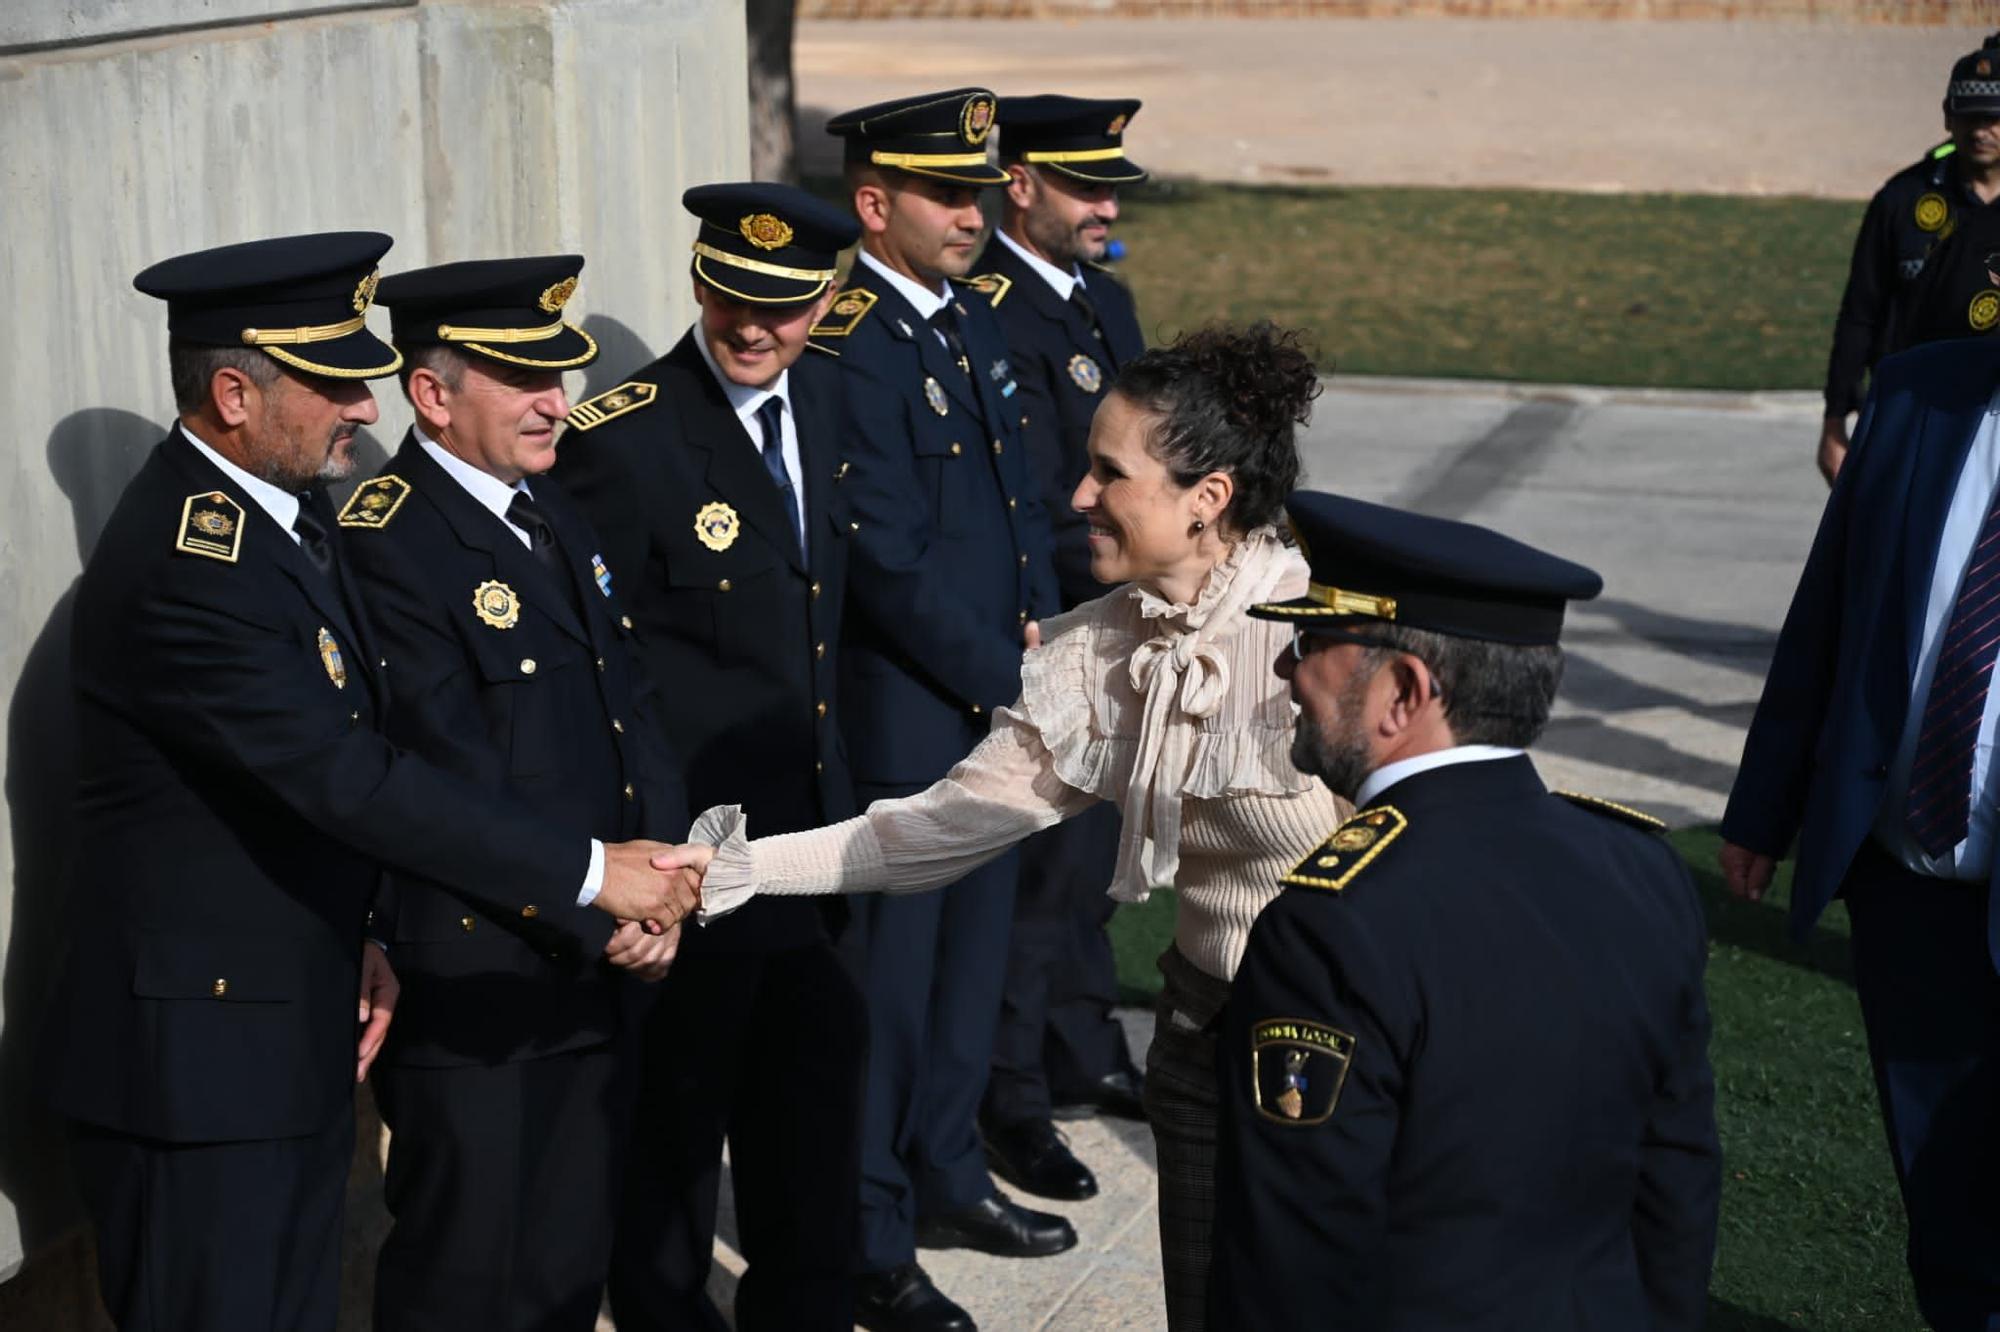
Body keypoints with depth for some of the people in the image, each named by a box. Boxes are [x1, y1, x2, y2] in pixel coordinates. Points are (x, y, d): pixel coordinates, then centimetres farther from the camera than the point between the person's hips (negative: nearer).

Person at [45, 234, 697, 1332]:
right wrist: (590, 872, -23)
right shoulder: (180, 565, -25)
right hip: (200, 1059, -9)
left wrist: (359, 933, 6)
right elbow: (350, 780, -27)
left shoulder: (283, 504, 6)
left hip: (299, 1026, 9)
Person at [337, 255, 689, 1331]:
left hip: (591, 968, 8)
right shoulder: (386, 545, -17)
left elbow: (631, 708, 10)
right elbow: (458, 786, -20)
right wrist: (599, 912, -17)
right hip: (469, 989, -8)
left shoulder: (548, 510, 10)